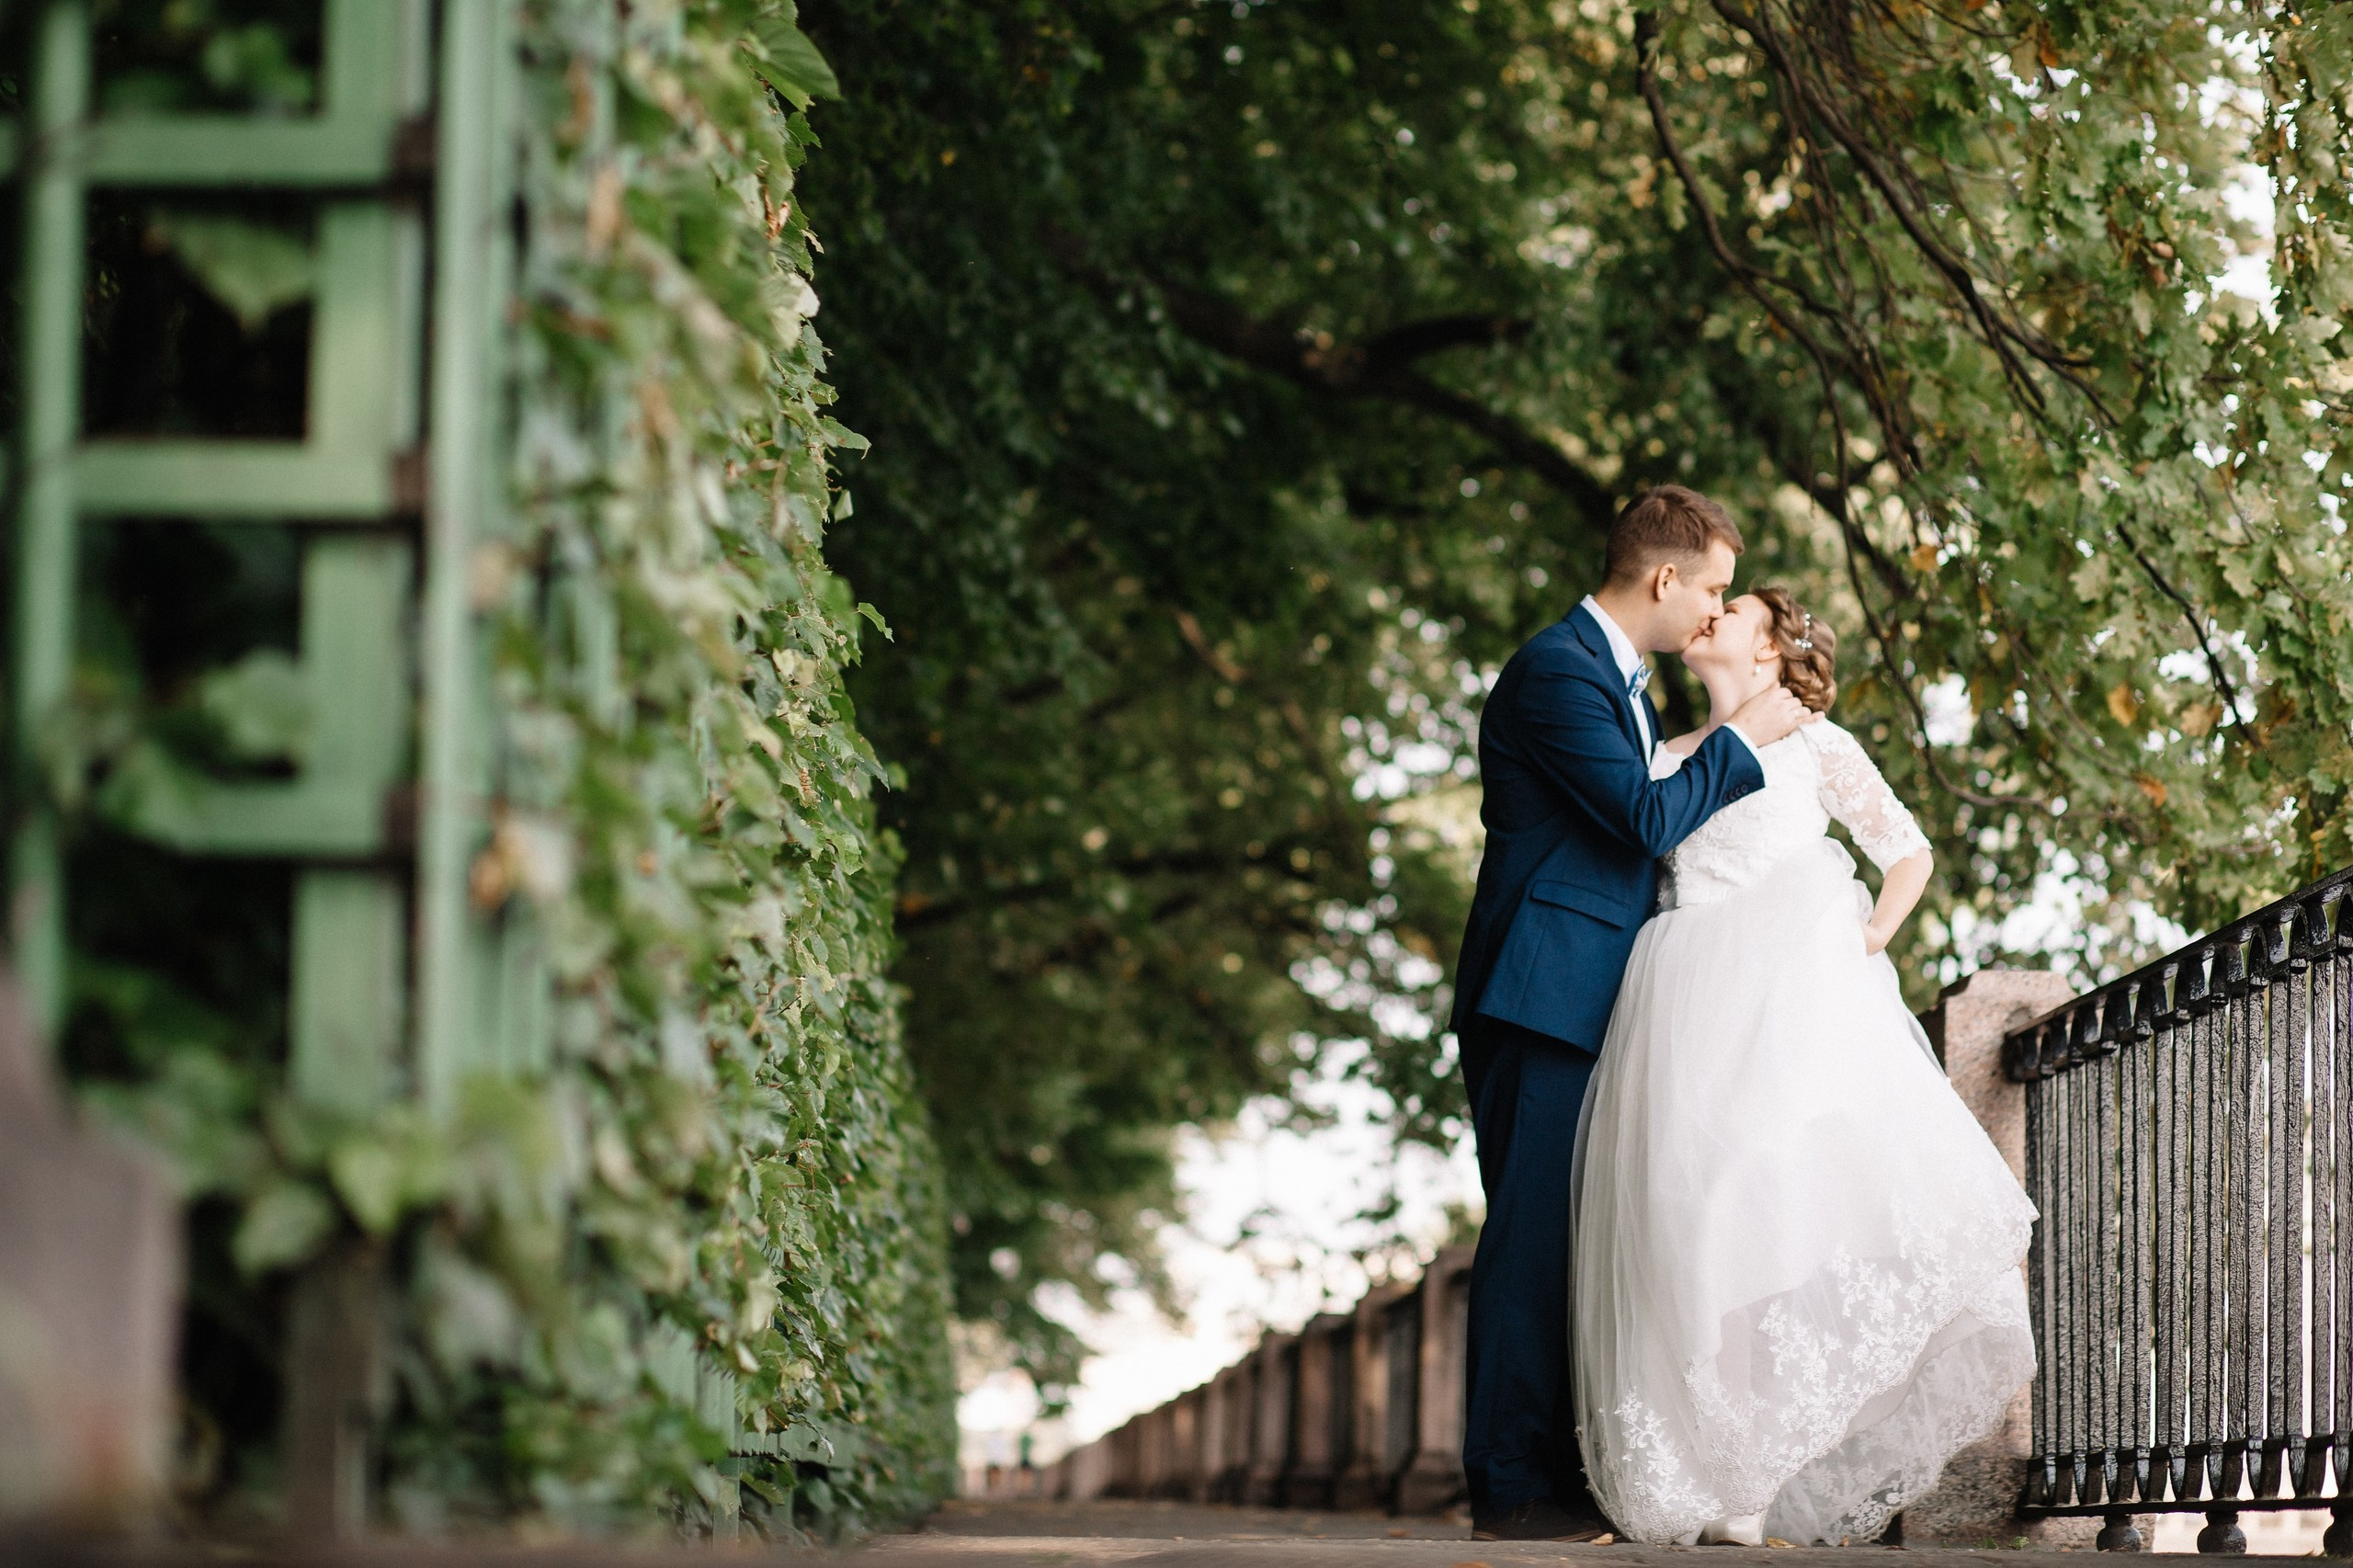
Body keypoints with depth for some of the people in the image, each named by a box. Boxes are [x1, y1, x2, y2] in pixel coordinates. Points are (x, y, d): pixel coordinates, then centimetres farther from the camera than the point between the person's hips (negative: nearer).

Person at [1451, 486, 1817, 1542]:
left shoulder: (1623, 679, 19)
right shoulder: (1557, 671, -13)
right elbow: (1649, 819, -18)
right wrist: (1744, 738, -7)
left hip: (1590, 1007, 10)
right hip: (1540, 994, -10)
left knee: (1572, 1240, 10)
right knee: (1533, 1232, -10)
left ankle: (1554, 1477, 13)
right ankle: (1510, 1488, -9)